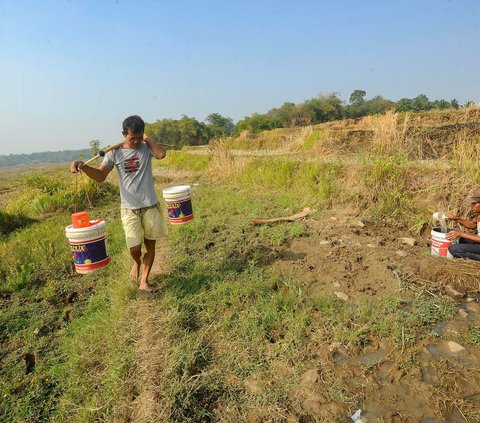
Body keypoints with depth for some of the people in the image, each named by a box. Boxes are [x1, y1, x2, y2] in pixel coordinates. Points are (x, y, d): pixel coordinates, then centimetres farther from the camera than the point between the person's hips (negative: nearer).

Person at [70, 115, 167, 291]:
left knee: (150, 244, 8)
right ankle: (137, 262, 33)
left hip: (150, 205, 1)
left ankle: (144, 281, 24)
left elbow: (161, 154, -22)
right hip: (129, 208, -1)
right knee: (135, 247, -5)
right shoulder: (115, 152, -1)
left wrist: (147, 139, -11)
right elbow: (101, 176, -2)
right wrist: (82, 166, -17)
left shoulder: (146, 147, -1)